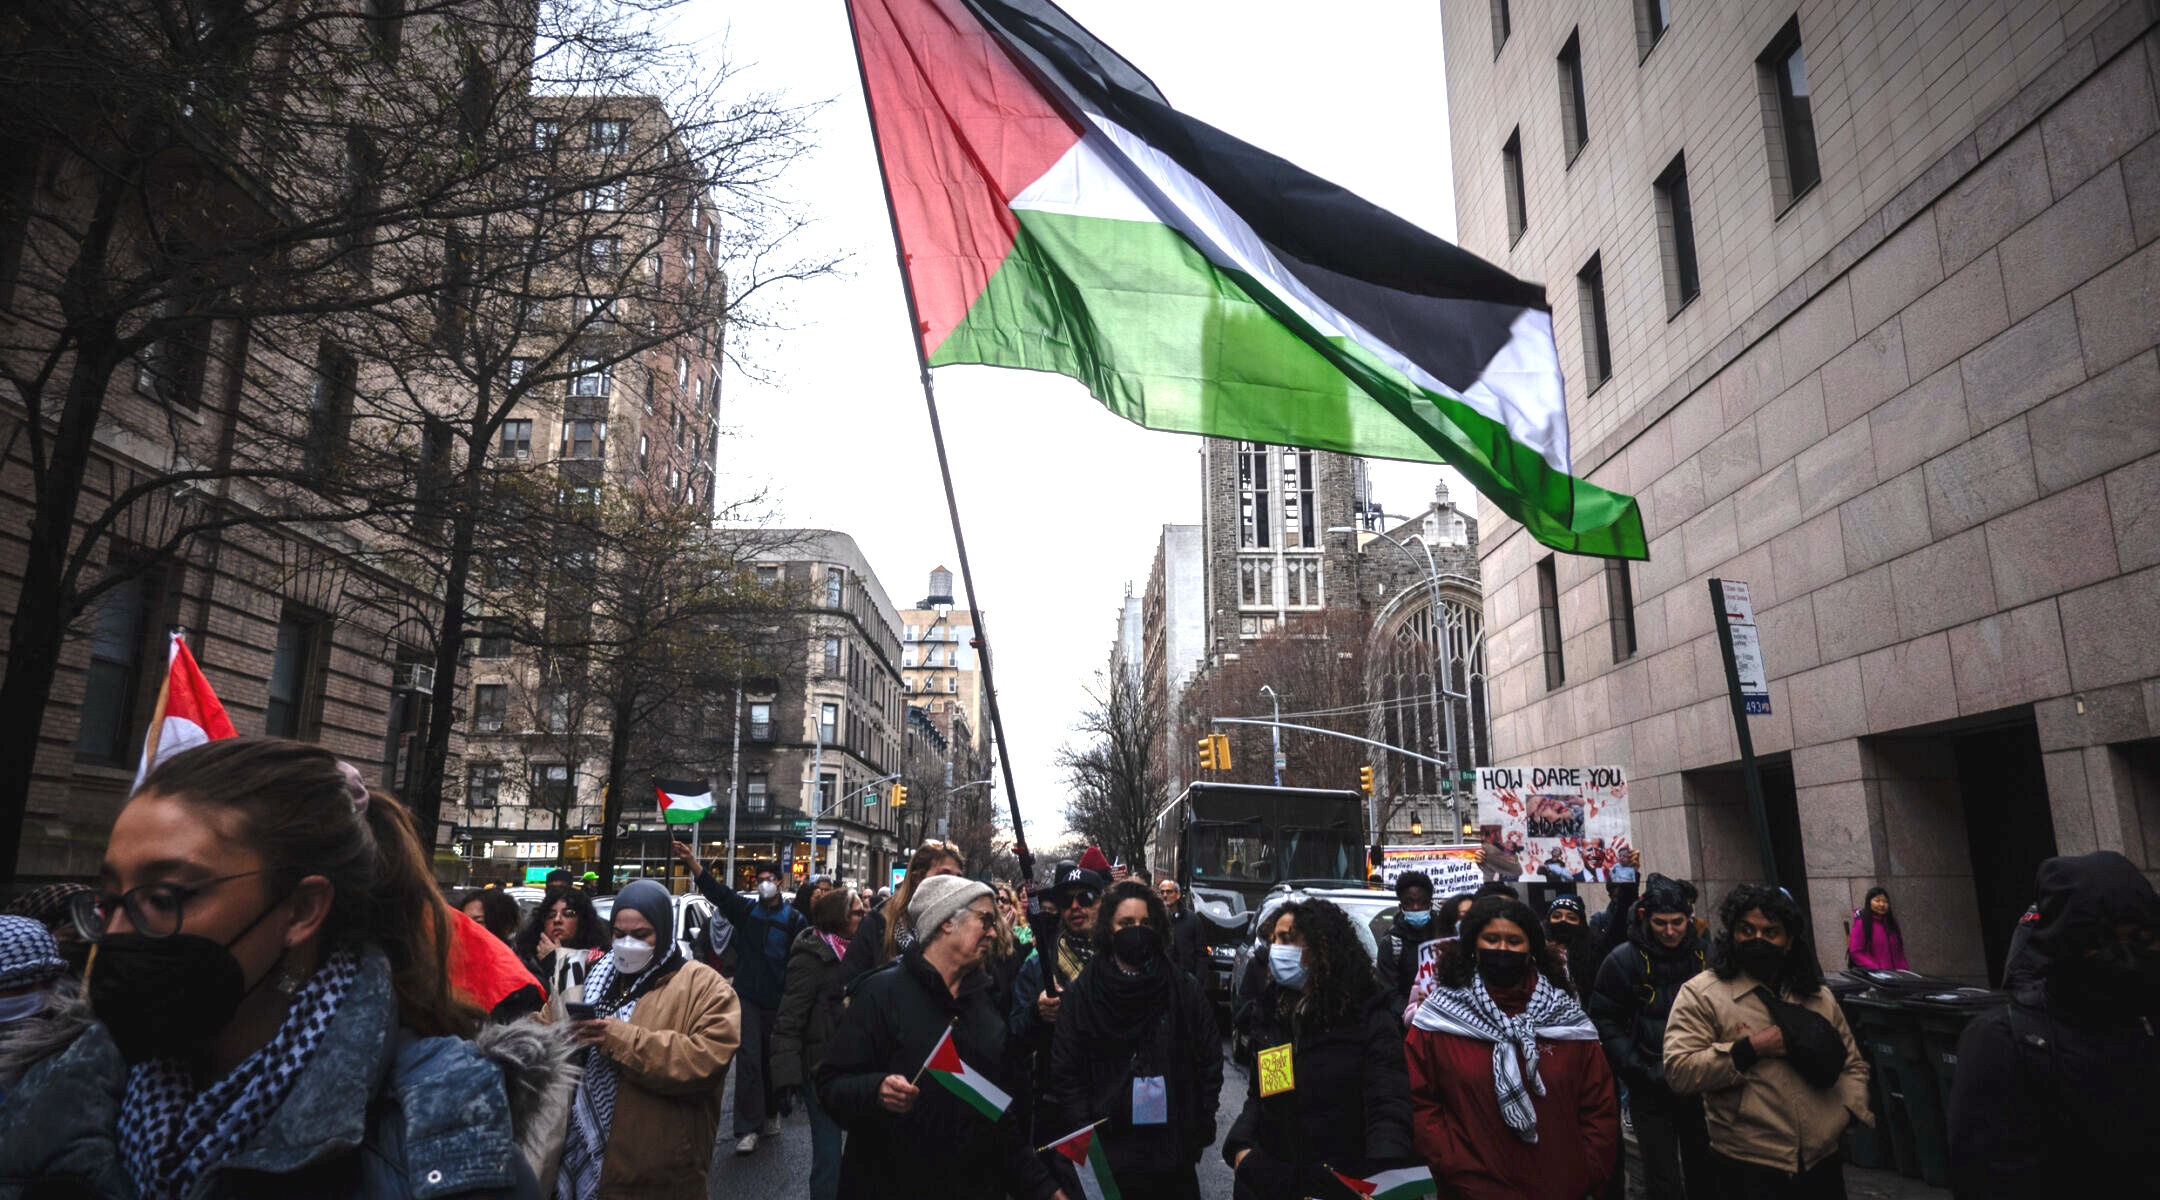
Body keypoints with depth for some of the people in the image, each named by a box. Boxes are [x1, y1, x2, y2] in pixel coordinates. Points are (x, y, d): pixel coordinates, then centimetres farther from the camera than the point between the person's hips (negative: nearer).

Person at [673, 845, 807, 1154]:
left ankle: (770, 1114, 30)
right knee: (749, 1060, -7)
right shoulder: (746, 910, 6)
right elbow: (716, 891, -5)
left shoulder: (793, 919, 0)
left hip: (778, 1001, 0)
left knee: (772, 1060, 11)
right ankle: (747, 1129, -7)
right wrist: (692, 862, -19)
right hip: (748, 997, 0)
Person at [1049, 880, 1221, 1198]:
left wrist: (1199, 1131, 1)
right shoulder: (1083, 993, -3)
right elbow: (1065, 1072, -2)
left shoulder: (1184, 989, 2)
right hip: (1107, 1155, -1)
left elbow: (1210, 1060, 5)